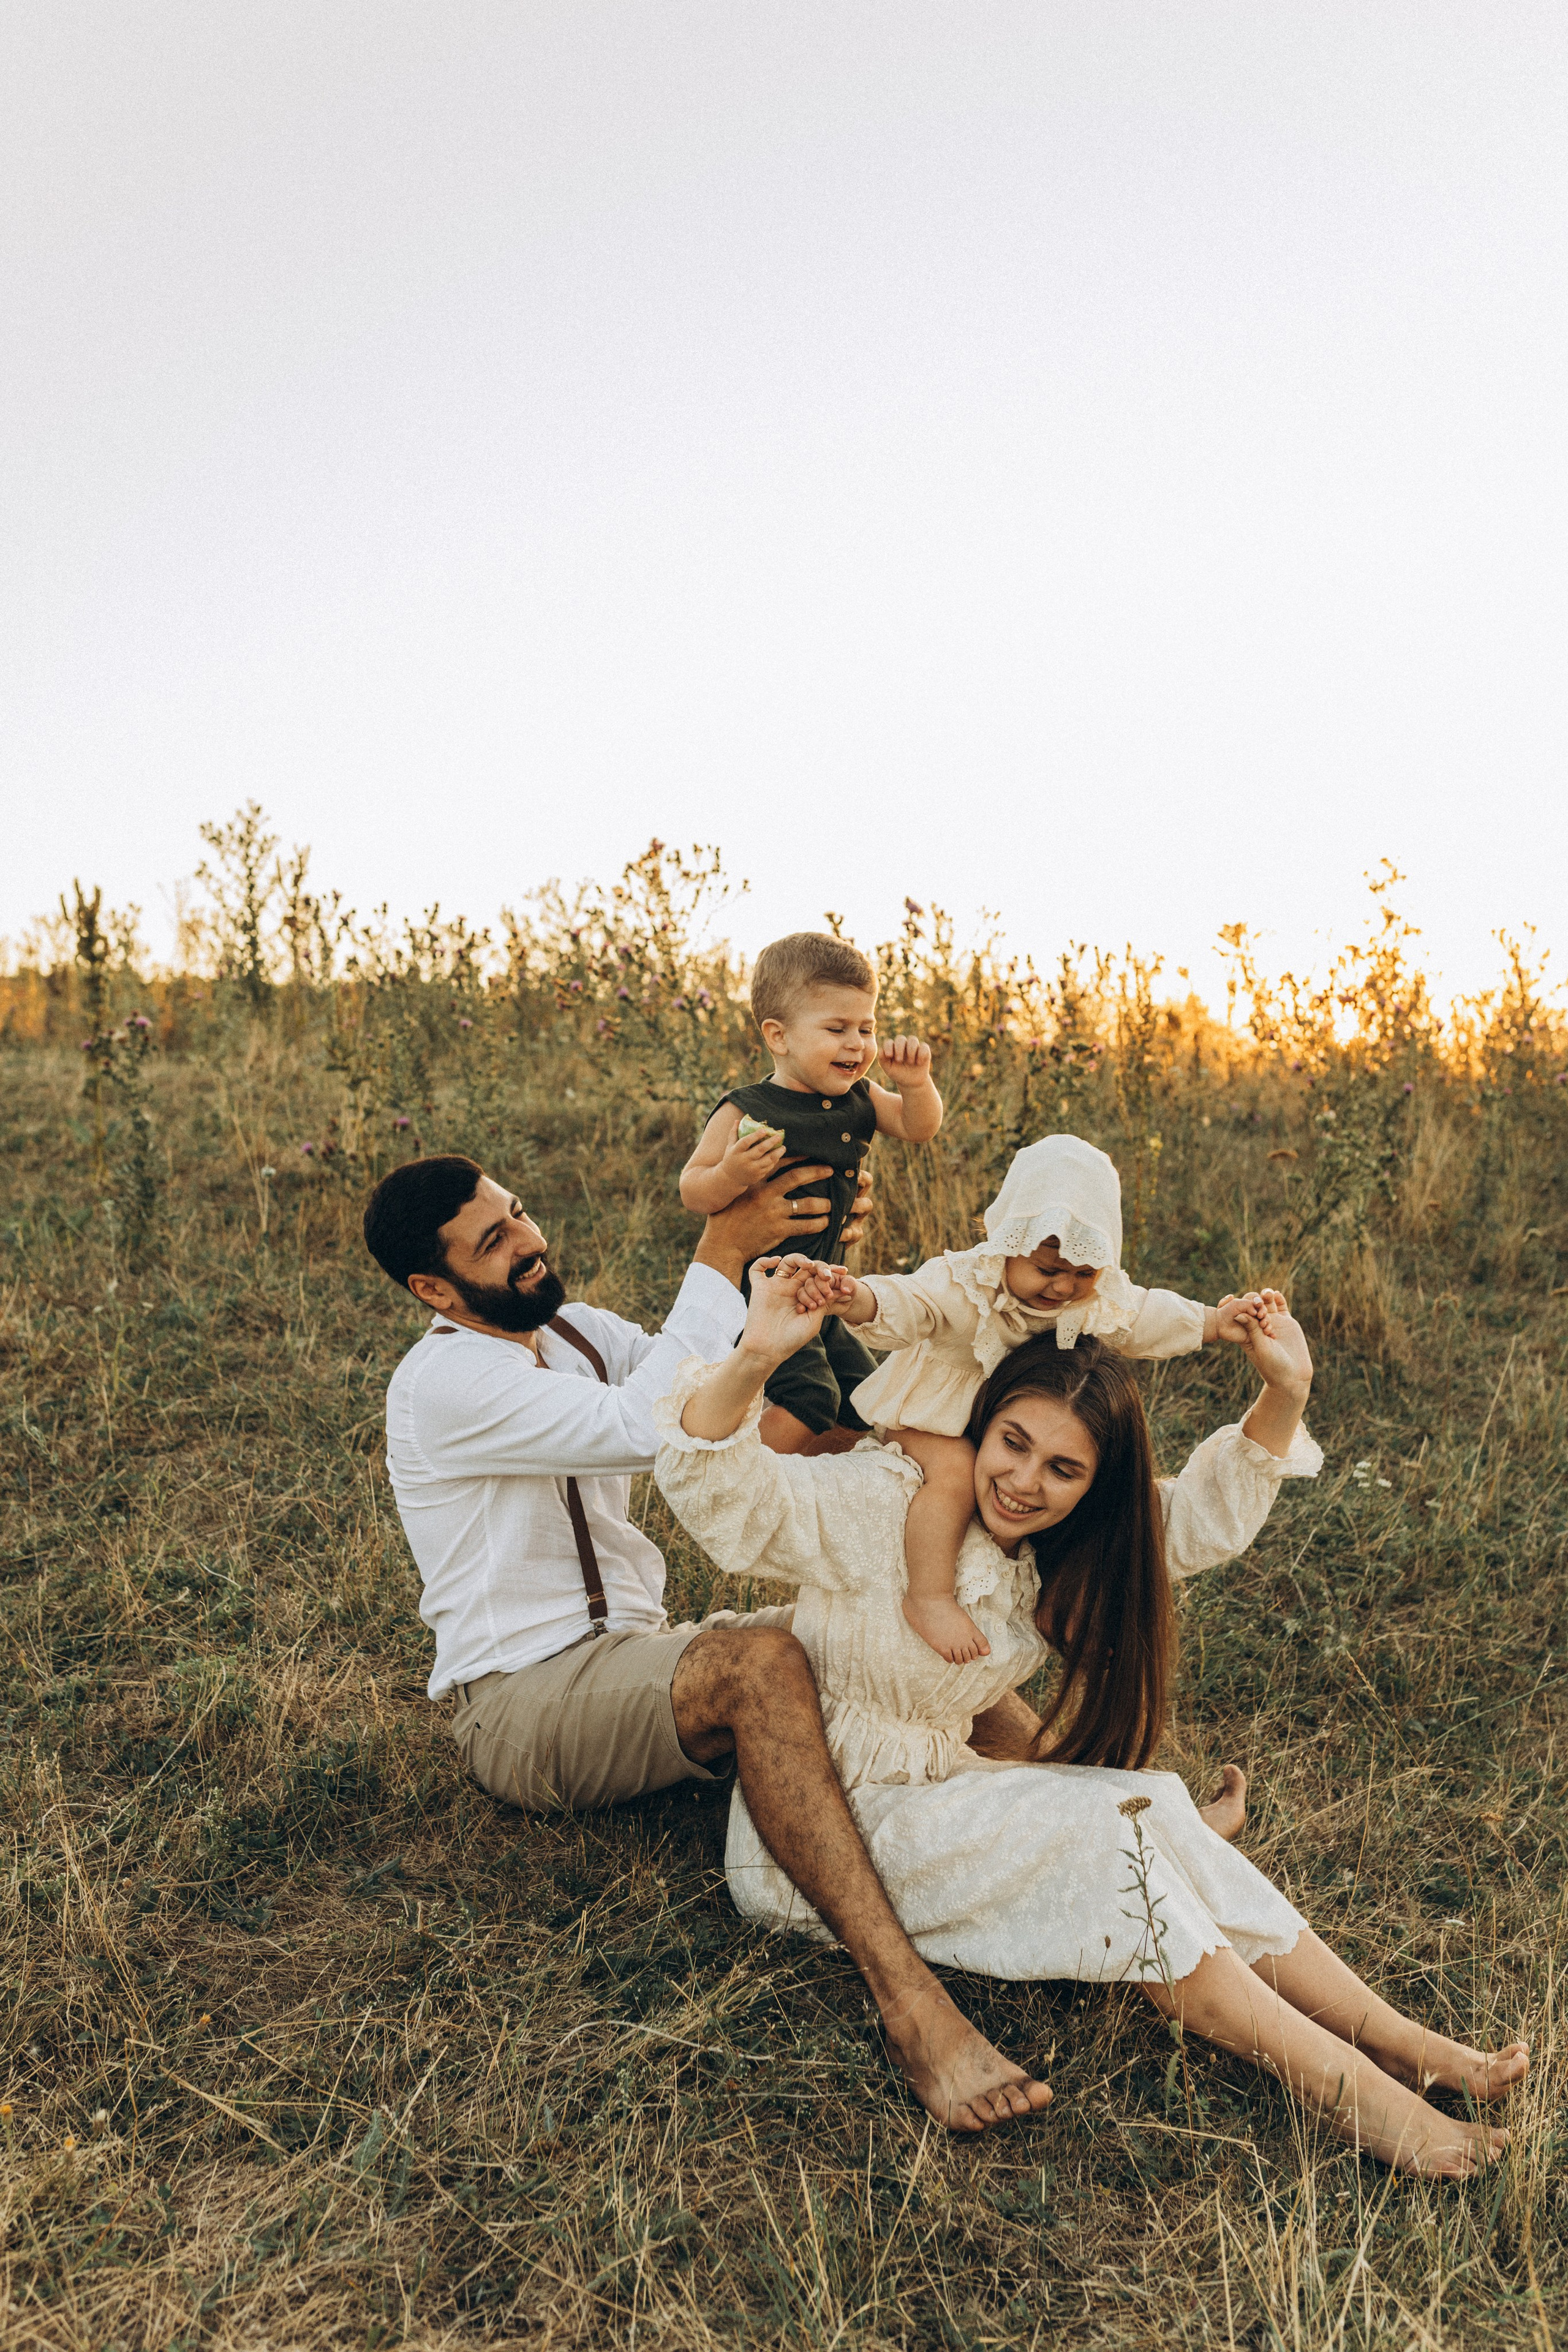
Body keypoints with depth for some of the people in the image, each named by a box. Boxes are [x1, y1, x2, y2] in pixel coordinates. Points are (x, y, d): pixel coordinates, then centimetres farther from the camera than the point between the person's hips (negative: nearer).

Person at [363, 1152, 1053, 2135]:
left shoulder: (576, 1331, 11)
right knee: (759, 1665, -36)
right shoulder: (444, 1382, -16)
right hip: (523, 1698, -8)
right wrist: (721, 1252, -26)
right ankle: (908, 1997, -43)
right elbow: (641, 1426, -29)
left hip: (635, 1649, 8)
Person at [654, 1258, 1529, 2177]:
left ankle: (1397, 2038, -10)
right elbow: (725, 1497, -35)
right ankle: (1347, 2086, -18)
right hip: (824, 1833, -7)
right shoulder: (881, 1504, -21)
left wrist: (1285, 1395, -13)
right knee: (1100, 1829, -23)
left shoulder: (1064, 1548, 2)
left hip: (940, 1793, 7)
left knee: (1153, 1813, -14)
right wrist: (754, 1360, -53)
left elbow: (1207, 1515, 2)